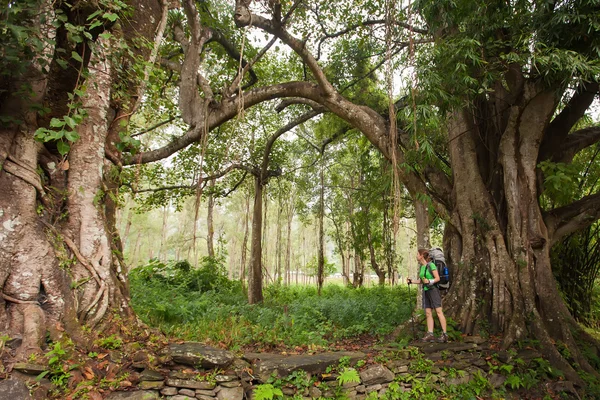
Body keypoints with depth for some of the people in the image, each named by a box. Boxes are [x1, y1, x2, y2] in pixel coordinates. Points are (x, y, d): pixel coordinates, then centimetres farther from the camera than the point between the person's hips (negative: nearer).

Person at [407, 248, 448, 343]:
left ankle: (444, 335, -1)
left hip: (433, 289, -8)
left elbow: (437, 278, -11)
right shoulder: (421, 267, 11)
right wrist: (411, 281, 4)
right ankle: (430, 334, 5)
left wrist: (429, 281, -27)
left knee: (439, 312, -5)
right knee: (428, 313, 4)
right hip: (425, 291, 8)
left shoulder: (431, 265, -11)